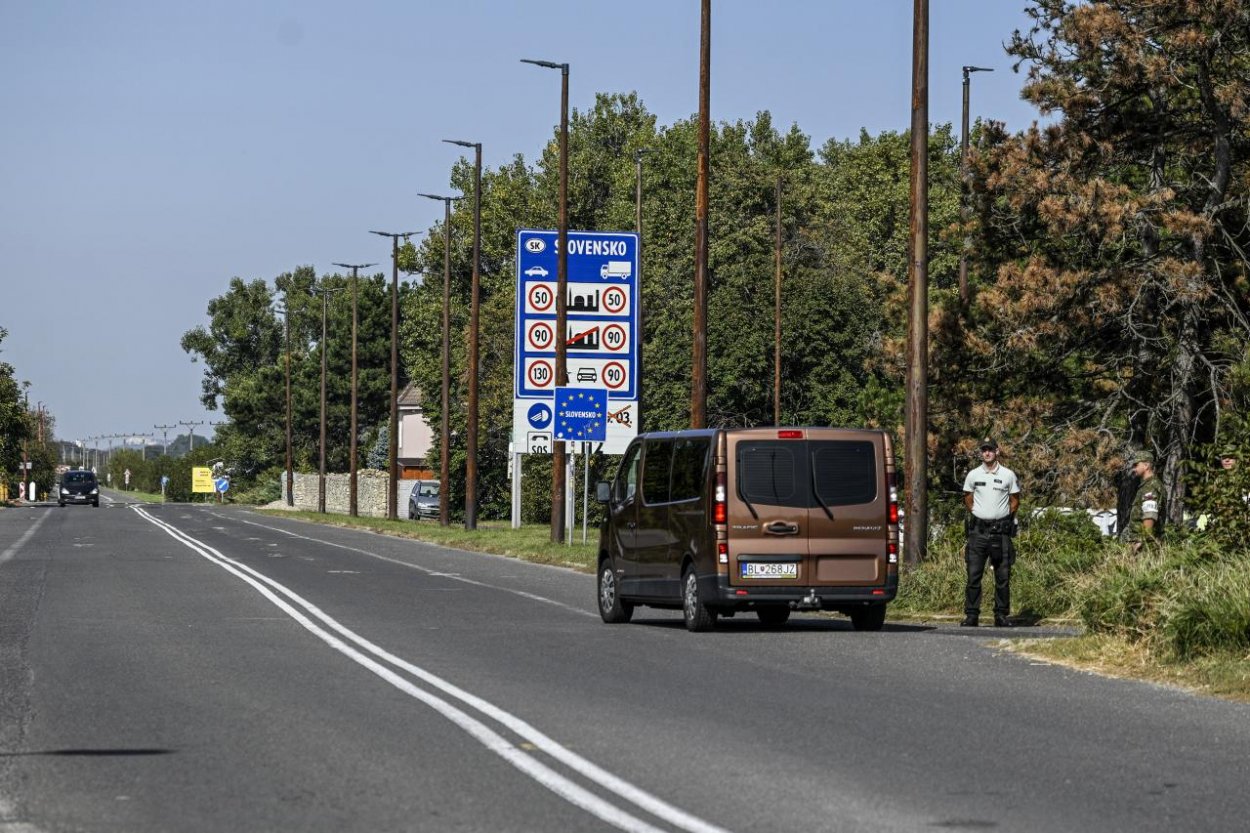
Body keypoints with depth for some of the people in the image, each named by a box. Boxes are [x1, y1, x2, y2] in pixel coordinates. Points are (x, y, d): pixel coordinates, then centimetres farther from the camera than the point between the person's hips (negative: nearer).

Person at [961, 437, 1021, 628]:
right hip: (978, 530, 0)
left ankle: (1001, 615, 9)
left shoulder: (1008, 475, 2)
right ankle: (971, 615, 0)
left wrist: (1005, 516, 6)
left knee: (1003, 576, 3)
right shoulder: (973, 475, 4)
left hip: (1001, 531, 0)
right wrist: (977, 513, 11)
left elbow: (1015, 500, 13)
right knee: (974, 574, -3)